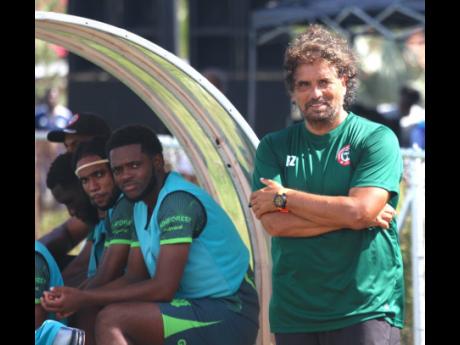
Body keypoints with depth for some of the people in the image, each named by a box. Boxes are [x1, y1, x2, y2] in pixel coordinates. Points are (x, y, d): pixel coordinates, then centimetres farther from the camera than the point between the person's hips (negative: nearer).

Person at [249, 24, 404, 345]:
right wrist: (349, 217, -11)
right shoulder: (274, 147, 9)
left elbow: (359, 210, -15)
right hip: (293, 314, 4)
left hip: (365, 310, -3)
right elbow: (274, 223, -5)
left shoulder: (377, 139, -1)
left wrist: (284, 197, -6)